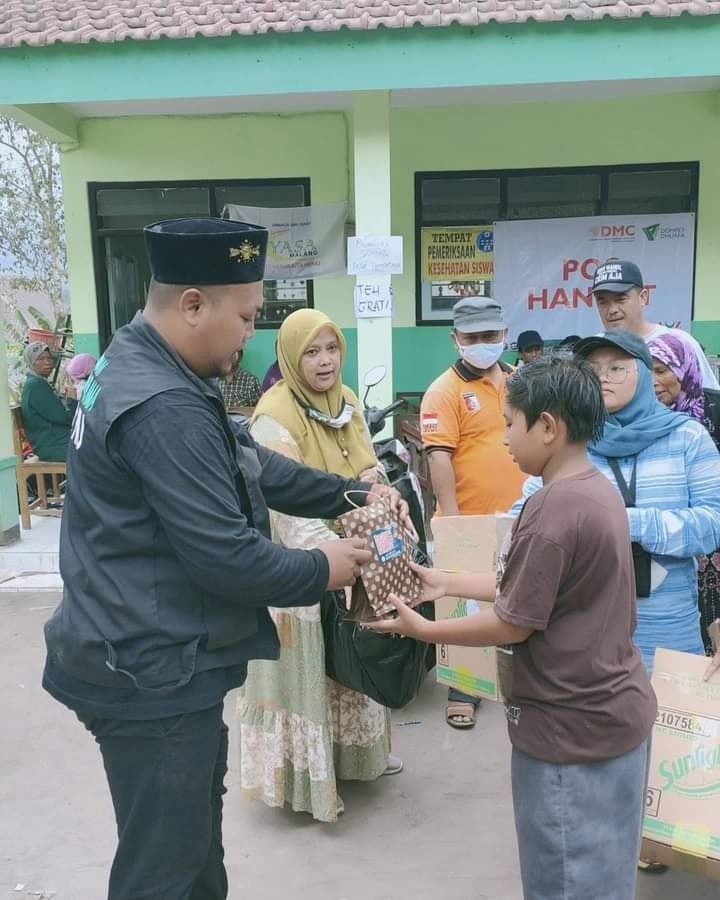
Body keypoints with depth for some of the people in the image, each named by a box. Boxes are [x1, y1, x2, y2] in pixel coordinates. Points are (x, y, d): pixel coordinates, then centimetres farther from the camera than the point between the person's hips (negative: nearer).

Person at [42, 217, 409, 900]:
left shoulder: (143, 369, 6)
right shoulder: (163, 408, -29)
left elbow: (250, 465, 11)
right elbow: (225, 557, -28)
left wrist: (352, 493, 4)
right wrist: (320, 570, -11)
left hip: (156, 659, 11)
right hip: (152, 675, -10)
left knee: (196, 819, 29)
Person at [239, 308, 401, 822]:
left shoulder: (347, 400, 3)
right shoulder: (275, 416, -21)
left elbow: (369, 465, 9)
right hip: (301, 566, -8)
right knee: (306, 668, 5)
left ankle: (355, 754, 42)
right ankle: (307, 780, 23)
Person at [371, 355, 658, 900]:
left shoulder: (554, 509, -26)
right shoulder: (598, 490, 4)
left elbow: (513, 624, -21)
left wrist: (422, 629, -8)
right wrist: (450, 582, 11)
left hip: (573, 729, -9)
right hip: (614, 712, 9)